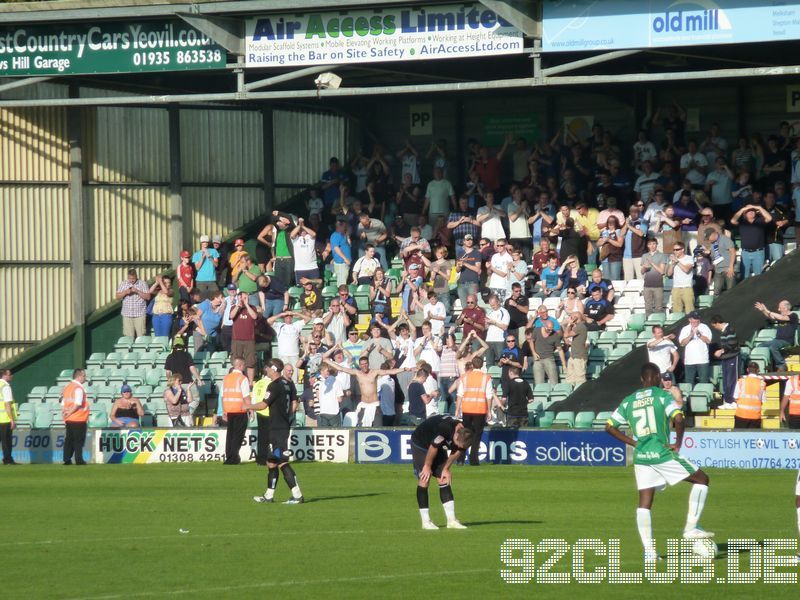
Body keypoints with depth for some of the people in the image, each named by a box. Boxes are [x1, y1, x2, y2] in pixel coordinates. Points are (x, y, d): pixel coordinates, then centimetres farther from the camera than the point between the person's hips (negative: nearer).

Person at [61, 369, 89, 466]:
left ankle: (67, 459, 10)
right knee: (79, 440, -2)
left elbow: (63, 403, 14)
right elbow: (77, 404, -22)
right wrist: (69, 413, -13)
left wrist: (64, 413, 13)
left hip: (68, 419, 7)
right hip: (78, 419, -7)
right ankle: (79, 460, -2)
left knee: (69, 440, 10)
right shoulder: (79, 388, -13)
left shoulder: (67, 387, 13)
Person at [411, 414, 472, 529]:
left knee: (444, 480, -1)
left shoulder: (463, 434, -18)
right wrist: (427, 466, -15)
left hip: (438, 447, 6)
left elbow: (457, 452, -1)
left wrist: (446, 469, 0)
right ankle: (425, 522, -8)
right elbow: (433, 447, -27)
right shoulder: (445, 427, -39)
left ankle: (451, 520, -2)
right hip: (420, 444, -6)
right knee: (424, 480, -11)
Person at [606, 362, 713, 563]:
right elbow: (678, 419, -18)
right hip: (661, 454, -5)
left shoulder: (629, 401, 12)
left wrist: (633, 443, 15)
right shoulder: (662, 396, -3)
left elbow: (610, 426, 14)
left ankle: (649, 551, -1)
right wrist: (678, 443, -5)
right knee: (702, 479, 10)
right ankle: (691, 528, 3)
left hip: (640, 457, 5)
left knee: (644, 504, 7)